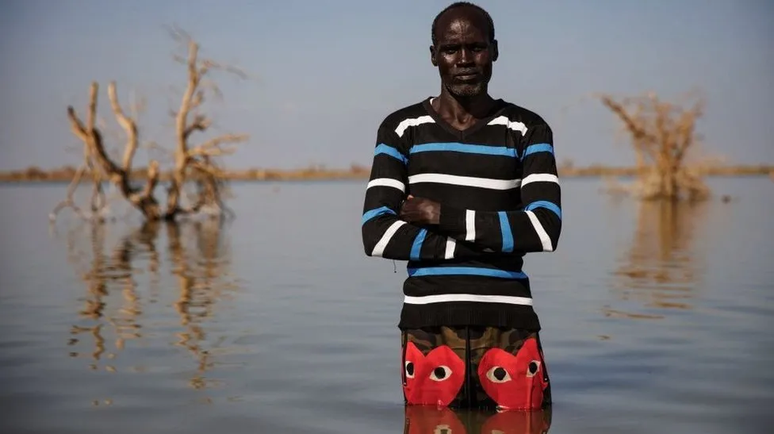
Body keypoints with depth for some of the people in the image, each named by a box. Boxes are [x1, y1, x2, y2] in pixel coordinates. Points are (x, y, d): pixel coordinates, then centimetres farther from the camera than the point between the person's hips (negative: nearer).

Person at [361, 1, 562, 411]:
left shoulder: (527, 130, 6)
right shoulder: (402, 129, 6)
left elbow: (544, 229, -9)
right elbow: (377, 235, -7)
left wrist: (445, 216, -11)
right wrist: (484, 243, -11)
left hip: (509, 328, 0)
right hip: (429, 328, 0)